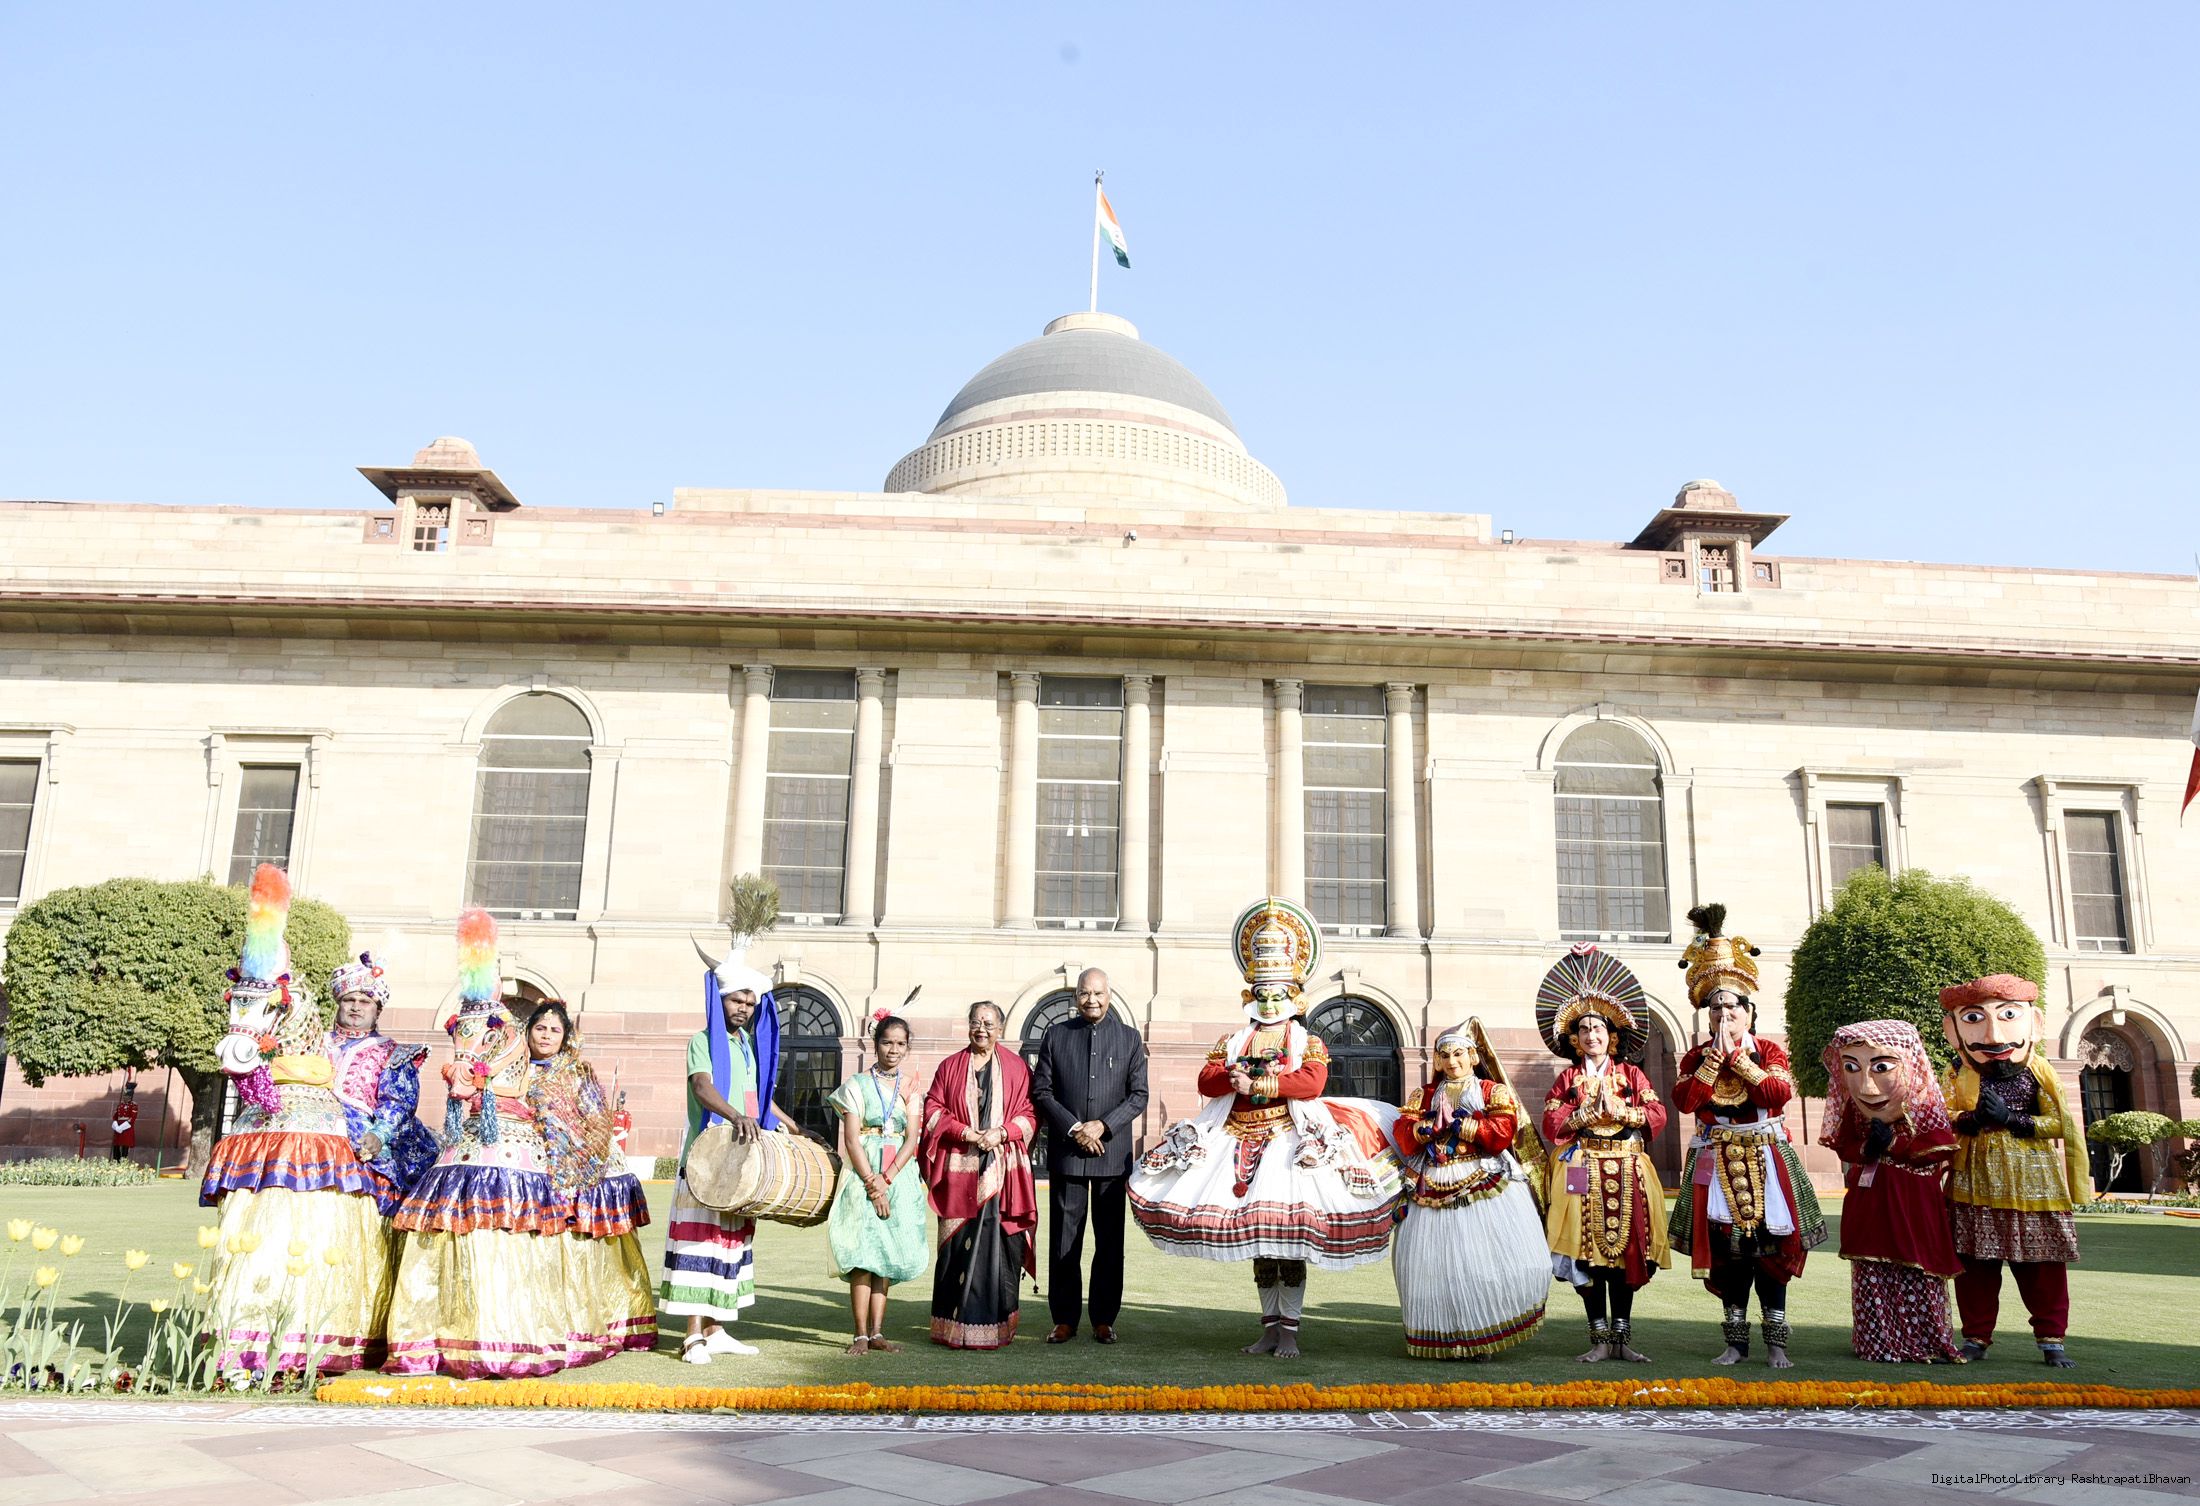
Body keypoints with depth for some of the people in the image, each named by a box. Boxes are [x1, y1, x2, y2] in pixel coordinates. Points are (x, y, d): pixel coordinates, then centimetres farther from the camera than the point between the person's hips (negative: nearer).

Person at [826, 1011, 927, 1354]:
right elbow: (852, 1139, -6)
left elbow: (912, 1139, 1)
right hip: (864, 1175, -3)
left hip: (899, 1177, 3)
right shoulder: (857, 1085, 1)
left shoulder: (910, 1087, 9)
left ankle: (877, 1332, 7)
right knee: (862, 1254, -9)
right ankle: (861, 1335, -6)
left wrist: (887, 1179, -11)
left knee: (886, 1255, 3)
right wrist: (872, 1183, -13)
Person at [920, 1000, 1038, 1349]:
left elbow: (1030, 1114, 6)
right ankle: (953, 1326, 4)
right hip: (959, 1171, 1)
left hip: (1002, 1172, 0)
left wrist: (1001, 1133, -10)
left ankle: (996, 1326, 4)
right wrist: (964, 1131, -9)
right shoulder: (950, 1066, 11)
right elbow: (933, 1109, 6)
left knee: (998, 1242, -3)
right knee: (957, 1243, -1)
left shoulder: (1016, 1068, 10)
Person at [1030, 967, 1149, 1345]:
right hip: (1065, 1153, 0)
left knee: (1110, 1241, 5)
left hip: (1113, 1153, 0)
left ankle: (1104, 1320, 14)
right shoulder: (1056, 1035, 6)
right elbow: (1041, 1091, 2)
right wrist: (1074, 1128, -9)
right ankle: (1065, 1320, 12)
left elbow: (1139, 1096, 2)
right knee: (1064, 1240, 3)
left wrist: (1103, 1125, -11)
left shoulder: (1130, 1039, 6)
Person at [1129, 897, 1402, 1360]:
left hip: (1290, 1142, -4)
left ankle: (1289, 1330, -2)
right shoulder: (1233, 1041, 14)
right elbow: (1205, 1080, 3)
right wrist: (1231, 1075, -18)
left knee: (1288, 1233, -9)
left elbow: (1313, 1082, -15)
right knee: (1256, 1236, 8)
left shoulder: (1308, 1041, 4)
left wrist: (1256, 1084, -18)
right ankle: (1270, 1327, 17)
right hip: (1240, 1142, 4)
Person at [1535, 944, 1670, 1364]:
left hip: (1626, 1171, 1)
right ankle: (1600, 1339, 5)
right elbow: (1550, 1123, -2)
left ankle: (1622, 1336, 10)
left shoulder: (1630, 1073, 10)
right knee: (1588, 1251, -2)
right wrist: (1586, 1112, -12)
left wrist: (1620, 1110, -11)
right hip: (1582, 1170, -1)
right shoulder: (1568, 1077, 8)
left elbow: (1658, 1115, 0)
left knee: (1625, 1248, 1)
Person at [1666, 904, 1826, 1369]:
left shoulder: (1769, 1051, 3)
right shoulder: (1696, 1057, 6)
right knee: (1726, 1250, 3)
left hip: (1765, 1160, -1)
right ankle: (1735, 1341, 12)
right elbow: (1684, 1099, -11)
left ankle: (1776, 1342, 9)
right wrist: (1715, 1057, -15)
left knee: (1770, 1247, 0)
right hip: (1717, 1163, 1)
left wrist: (1738, 1057, -14)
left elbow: (1780, 1092, -16)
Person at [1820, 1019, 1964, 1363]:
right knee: (1872, 1274, 3)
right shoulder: (1852, 1107, 0)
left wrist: (1893, 1145, -19)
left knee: (1918, 1272, 0)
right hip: (1868, 1198, 3)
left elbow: (1939, 1148, -13)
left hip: (1916, 1201, -3)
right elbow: (1844, 1146, 3)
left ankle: (1928, 1341, 12)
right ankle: (1879, 1341, 11)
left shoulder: (1926, 1104, -9)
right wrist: (1867, 1148, -17)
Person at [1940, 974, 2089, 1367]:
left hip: (2032, 1183, -1)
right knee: (1975, 1266, 5)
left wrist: (2013, 1119, -16)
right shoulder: (1957, 1078, 3)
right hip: (1976, 1185, 1)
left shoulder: (2039, 1075, 1)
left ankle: (2051, 1339, 18)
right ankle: (1976, 1338, 15)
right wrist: (1971, 1120, -22)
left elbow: (2059, 1124, -5)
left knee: (2042, 1268, 4)